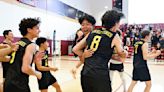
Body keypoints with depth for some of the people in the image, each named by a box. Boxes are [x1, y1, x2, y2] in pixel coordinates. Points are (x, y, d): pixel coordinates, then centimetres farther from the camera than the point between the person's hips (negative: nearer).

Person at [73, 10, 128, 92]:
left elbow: (75, 49, 14)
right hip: (100, 74, -5)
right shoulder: (114, 36, 1)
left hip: (85, 73, 5)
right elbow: (123, 55, 13)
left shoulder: (92, 33, 12)